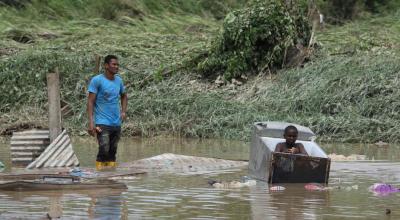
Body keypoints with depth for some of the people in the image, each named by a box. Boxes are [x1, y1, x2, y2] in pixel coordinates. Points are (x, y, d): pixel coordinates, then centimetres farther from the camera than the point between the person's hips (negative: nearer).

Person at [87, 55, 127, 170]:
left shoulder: (119, 80, 10)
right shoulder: (97, 80, -8)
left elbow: (124, 96, 29)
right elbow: (90, 102, -10)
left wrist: (123, 111, 12)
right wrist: (91, 122, -17)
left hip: (116, 123, 6)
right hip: (102, 123, -6)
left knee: (112, 152, 8)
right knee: (104, 150, -18)